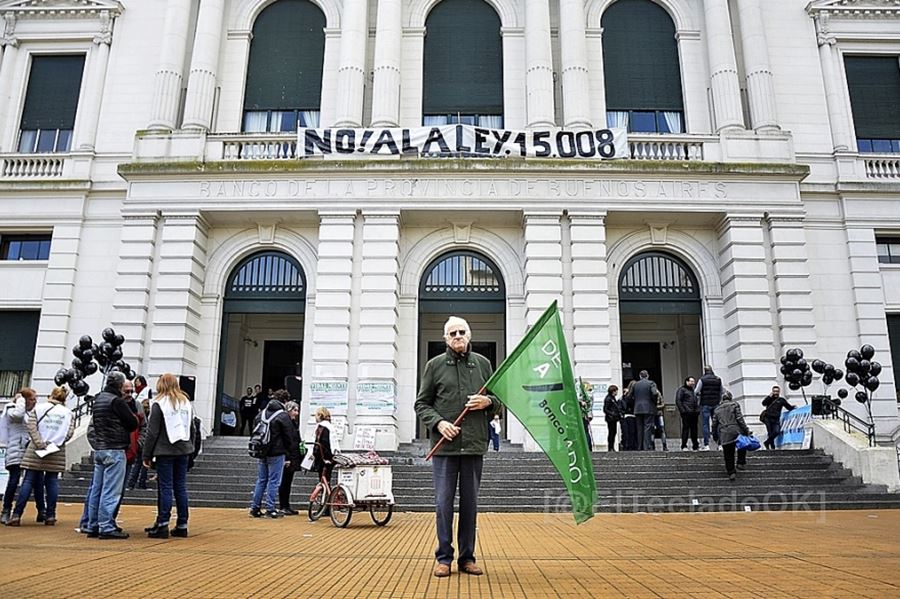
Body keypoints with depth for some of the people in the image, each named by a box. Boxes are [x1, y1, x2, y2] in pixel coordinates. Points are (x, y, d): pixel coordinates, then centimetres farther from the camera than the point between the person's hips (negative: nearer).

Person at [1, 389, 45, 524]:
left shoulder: (31, 413, 20)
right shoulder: (11, 410, -1)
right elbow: (18, 414, -26)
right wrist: (20, 400, -11)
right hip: (17, 452, -6)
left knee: (38, 481, 2)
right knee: (13, 482, -4)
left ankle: (42, 511, 7)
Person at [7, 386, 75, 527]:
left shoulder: (38, 408, 4)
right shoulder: (68, 413, 7)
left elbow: (31, 426, -7)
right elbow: (70, 432, -3)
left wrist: (40, 444, -10)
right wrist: (56, 443, 4)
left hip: (36, 451, -1)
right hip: (57, 452, 1)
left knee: (28, 481, 4)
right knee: (52, 481, 7)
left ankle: (16, 515, 0)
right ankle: (50, 516, 8)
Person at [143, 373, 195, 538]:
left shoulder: (159, 404, -7)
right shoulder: (187, 403, 12)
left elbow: (152, 432, -8)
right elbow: (192, 429, 15)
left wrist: (147, 455, -2)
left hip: (165, 451, -5)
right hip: (183, 450, 5)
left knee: (165, 488, 0)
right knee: (181, 487, 9)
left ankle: (162, 525, 1)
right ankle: (182, 525, 12)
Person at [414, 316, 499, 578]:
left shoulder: (483, 364, 10)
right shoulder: (435, 365, 4)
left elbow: (498, 401, 16)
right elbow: (421, 404, 6)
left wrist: (488, 402, -6)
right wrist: (438, 422, -11)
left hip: (474, 445, 2)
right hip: (444, 446, -2)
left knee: (470, 503, 10)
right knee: (443, 503, 2)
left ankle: (467, 558, 22)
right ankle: (444, 558, 15)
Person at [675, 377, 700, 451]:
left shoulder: (693, 390, 24)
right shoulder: (681, 390, 0)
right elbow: (678, 401, -8)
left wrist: (698, 411, 18)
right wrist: (682, 411, -15)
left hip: (694, 413, 7)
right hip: (686, 413, -7)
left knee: (694, 429, 8)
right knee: (686, 429, -7)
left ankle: (695, 446, 13)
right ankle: (684, 446, -3)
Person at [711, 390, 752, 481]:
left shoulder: (717, 409, 16)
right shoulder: (734, 404, 6)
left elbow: (714, 424, 16)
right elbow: (739, 419, -5)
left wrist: (715, 436, 25)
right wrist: (746, 430, -4)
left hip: (724, 435, 2)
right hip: (736, 432, -2)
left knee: (728, 455, 7)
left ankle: (731, 473, 4)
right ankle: (741, 463, 11)